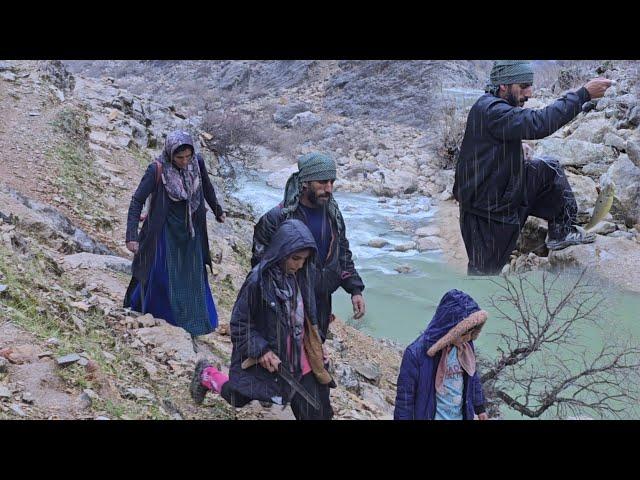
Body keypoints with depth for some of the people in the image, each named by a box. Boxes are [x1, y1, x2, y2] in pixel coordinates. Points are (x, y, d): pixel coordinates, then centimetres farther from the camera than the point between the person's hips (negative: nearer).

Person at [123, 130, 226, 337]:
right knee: (160, 273, 6)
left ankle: (193, 320, 31)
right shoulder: (157, 170, -23)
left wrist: (218, 211, 22)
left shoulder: (197, 162, -11)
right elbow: (137, 201, -20)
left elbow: (207, 187, 9)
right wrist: (132, 236, -26)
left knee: (193, 274, 15)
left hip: (191, 229, 5)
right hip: (166, 229, -4)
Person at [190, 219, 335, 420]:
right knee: (239, 396, 13)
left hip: (297, 352, 5)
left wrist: (315, 344, 10)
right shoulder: (258, 280, -23)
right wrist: (261, 350, -22)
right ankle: (206, 375, 40)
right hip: (266, 355, -5)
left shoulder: (302, 275, -4)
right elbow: (239, 322, -16)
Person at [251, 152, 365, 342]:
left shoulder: (333, 214, 5)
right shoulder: (277, 218, -15)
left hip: (322, 305, 6)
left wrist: (356, 290, 5)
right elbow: (260, 263, -10)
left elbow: (343, 255, 16)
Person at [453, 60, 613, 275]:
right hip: (485, 211, -10)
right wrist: (584, 94, -35)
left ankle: (561, 231, 13)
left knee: (548, 168, 9)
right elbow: (538, 124, -37)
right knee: (484, 270, 0)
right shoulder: (489, 110, -26)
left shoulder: (498, 108, 8)